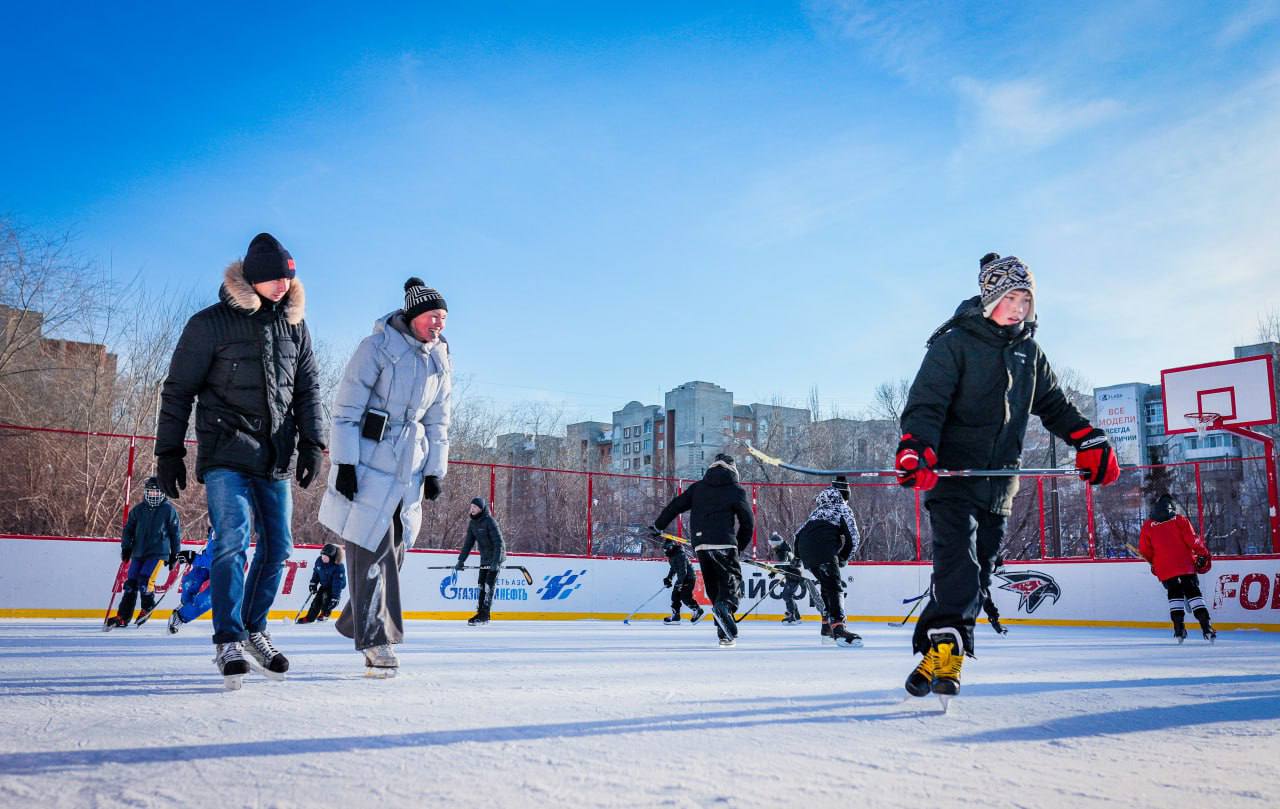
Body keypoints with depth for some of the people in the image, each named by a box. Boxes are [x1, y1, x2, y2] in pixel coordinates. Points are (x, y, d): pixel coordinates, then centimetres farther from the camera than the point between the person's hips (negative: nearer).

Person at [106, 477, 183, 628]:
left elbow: (175, 533, 2)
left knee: (144, 580, -18)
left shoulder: (169, 510, -2)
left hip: (158, 552, -4)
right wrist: (126, 547, 2)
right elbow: (128, 529, 13)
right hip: (139, 552, 5)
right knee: (131, 583, 1)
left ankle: (148, 606, 8)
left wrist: (174, 554, 2)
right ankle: (123, 616, 7)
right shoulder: (138, 510, 8)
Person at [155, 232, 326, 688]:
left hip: (276, 460, 5)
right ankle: (228, 642, -10)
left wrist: (311, 443, 5)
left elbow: (307, 389, 15)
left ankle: (254, 630, 22)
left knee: (277, 546, 6)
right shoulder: (210, 324, -3)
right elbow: (178, 390, 0)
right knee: (233, 539, -17)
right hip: (226, 454, -5)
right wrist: (169, 452, -2)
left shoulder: (294, 326, 11)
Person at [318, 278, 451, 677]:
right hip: (367, 461, -6)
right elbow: (346, 407, -10)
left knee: (394, 550, 9)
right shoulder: (377, 346, -9)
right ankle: (375, 639, 3)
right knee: (371, 548, -6)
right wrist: (344, 462, -15)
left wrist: (435, 471, 11)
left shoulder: (441, 361, 10)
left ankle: (355, 622, 27)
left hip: (409, 469, 6)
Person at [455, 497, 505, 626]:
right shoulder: (472, 523, 3)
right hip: (484, 558, 7)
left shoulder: (490, 521, -20)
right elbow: (468, 543, 7)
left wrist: (495, 562, -30)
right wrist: (461, 560, 1)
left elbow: (498, 542, -23)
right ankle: (480, 613, 12)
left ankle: (484, 616, -9)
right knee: (480, 585, 5)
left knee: (489, 585, -10)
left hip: (496, 557, -7)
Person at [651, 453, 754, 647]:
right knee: (732, 581, 1)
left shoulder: (698, 487, 16)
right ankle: (724, 606, -31)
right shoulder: (736, 491, 6)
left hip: (700, 545, 4)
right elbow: (748, 523, 6)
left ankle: (726, 634, 7)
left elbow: (675, 505, 16)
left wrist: (658, 526, 26)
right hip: (723, 543, -4)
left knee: (714, 588, 11)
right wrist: (739, 547, 18)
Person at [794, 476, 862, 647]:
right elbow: (853, 539, 3)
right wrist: (843, 558, 15)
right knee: (835, 587, -14)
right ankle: (838, 629, -30)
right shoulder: (843, 510, 12)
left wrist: (798, 556, 34)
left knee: (827, 585, 22)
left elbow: (799, 533, 30)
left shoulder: (817, 511, 30)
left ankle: (827, 626, 25)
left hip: (806, 552, 7)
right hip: (824, 552, -7)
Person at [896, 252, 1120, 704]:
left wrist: (1089, 442, 15)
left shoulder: (1028, 352, 15)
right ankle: (944, 651, -20)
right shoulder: (954, 343, -5)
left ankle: (939, 662, 9)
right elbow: (926, 402, -14)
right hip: (953, 473, -6)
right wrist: (916, 447, -30)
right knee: (959, 564, -19)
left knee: (975, 568, 4)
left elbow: (1053, 405, 25)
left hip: (1000, 482, 6)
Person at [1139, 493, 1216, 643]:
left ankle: (1179, 628, 4)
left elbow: (1145, 552, 9)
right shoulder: (1180, 521, 0)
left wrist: (1154, 563, 27)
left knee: (1175, 594, 15)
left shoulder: (1147, 526, 5)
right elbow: (1193, 541, -7)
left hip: (1165, 569, 1)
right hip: (1186, 564, -1)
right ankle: (1206, 626, -7)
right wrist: (1203, 554, 4)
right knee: (1193, 593, 4)